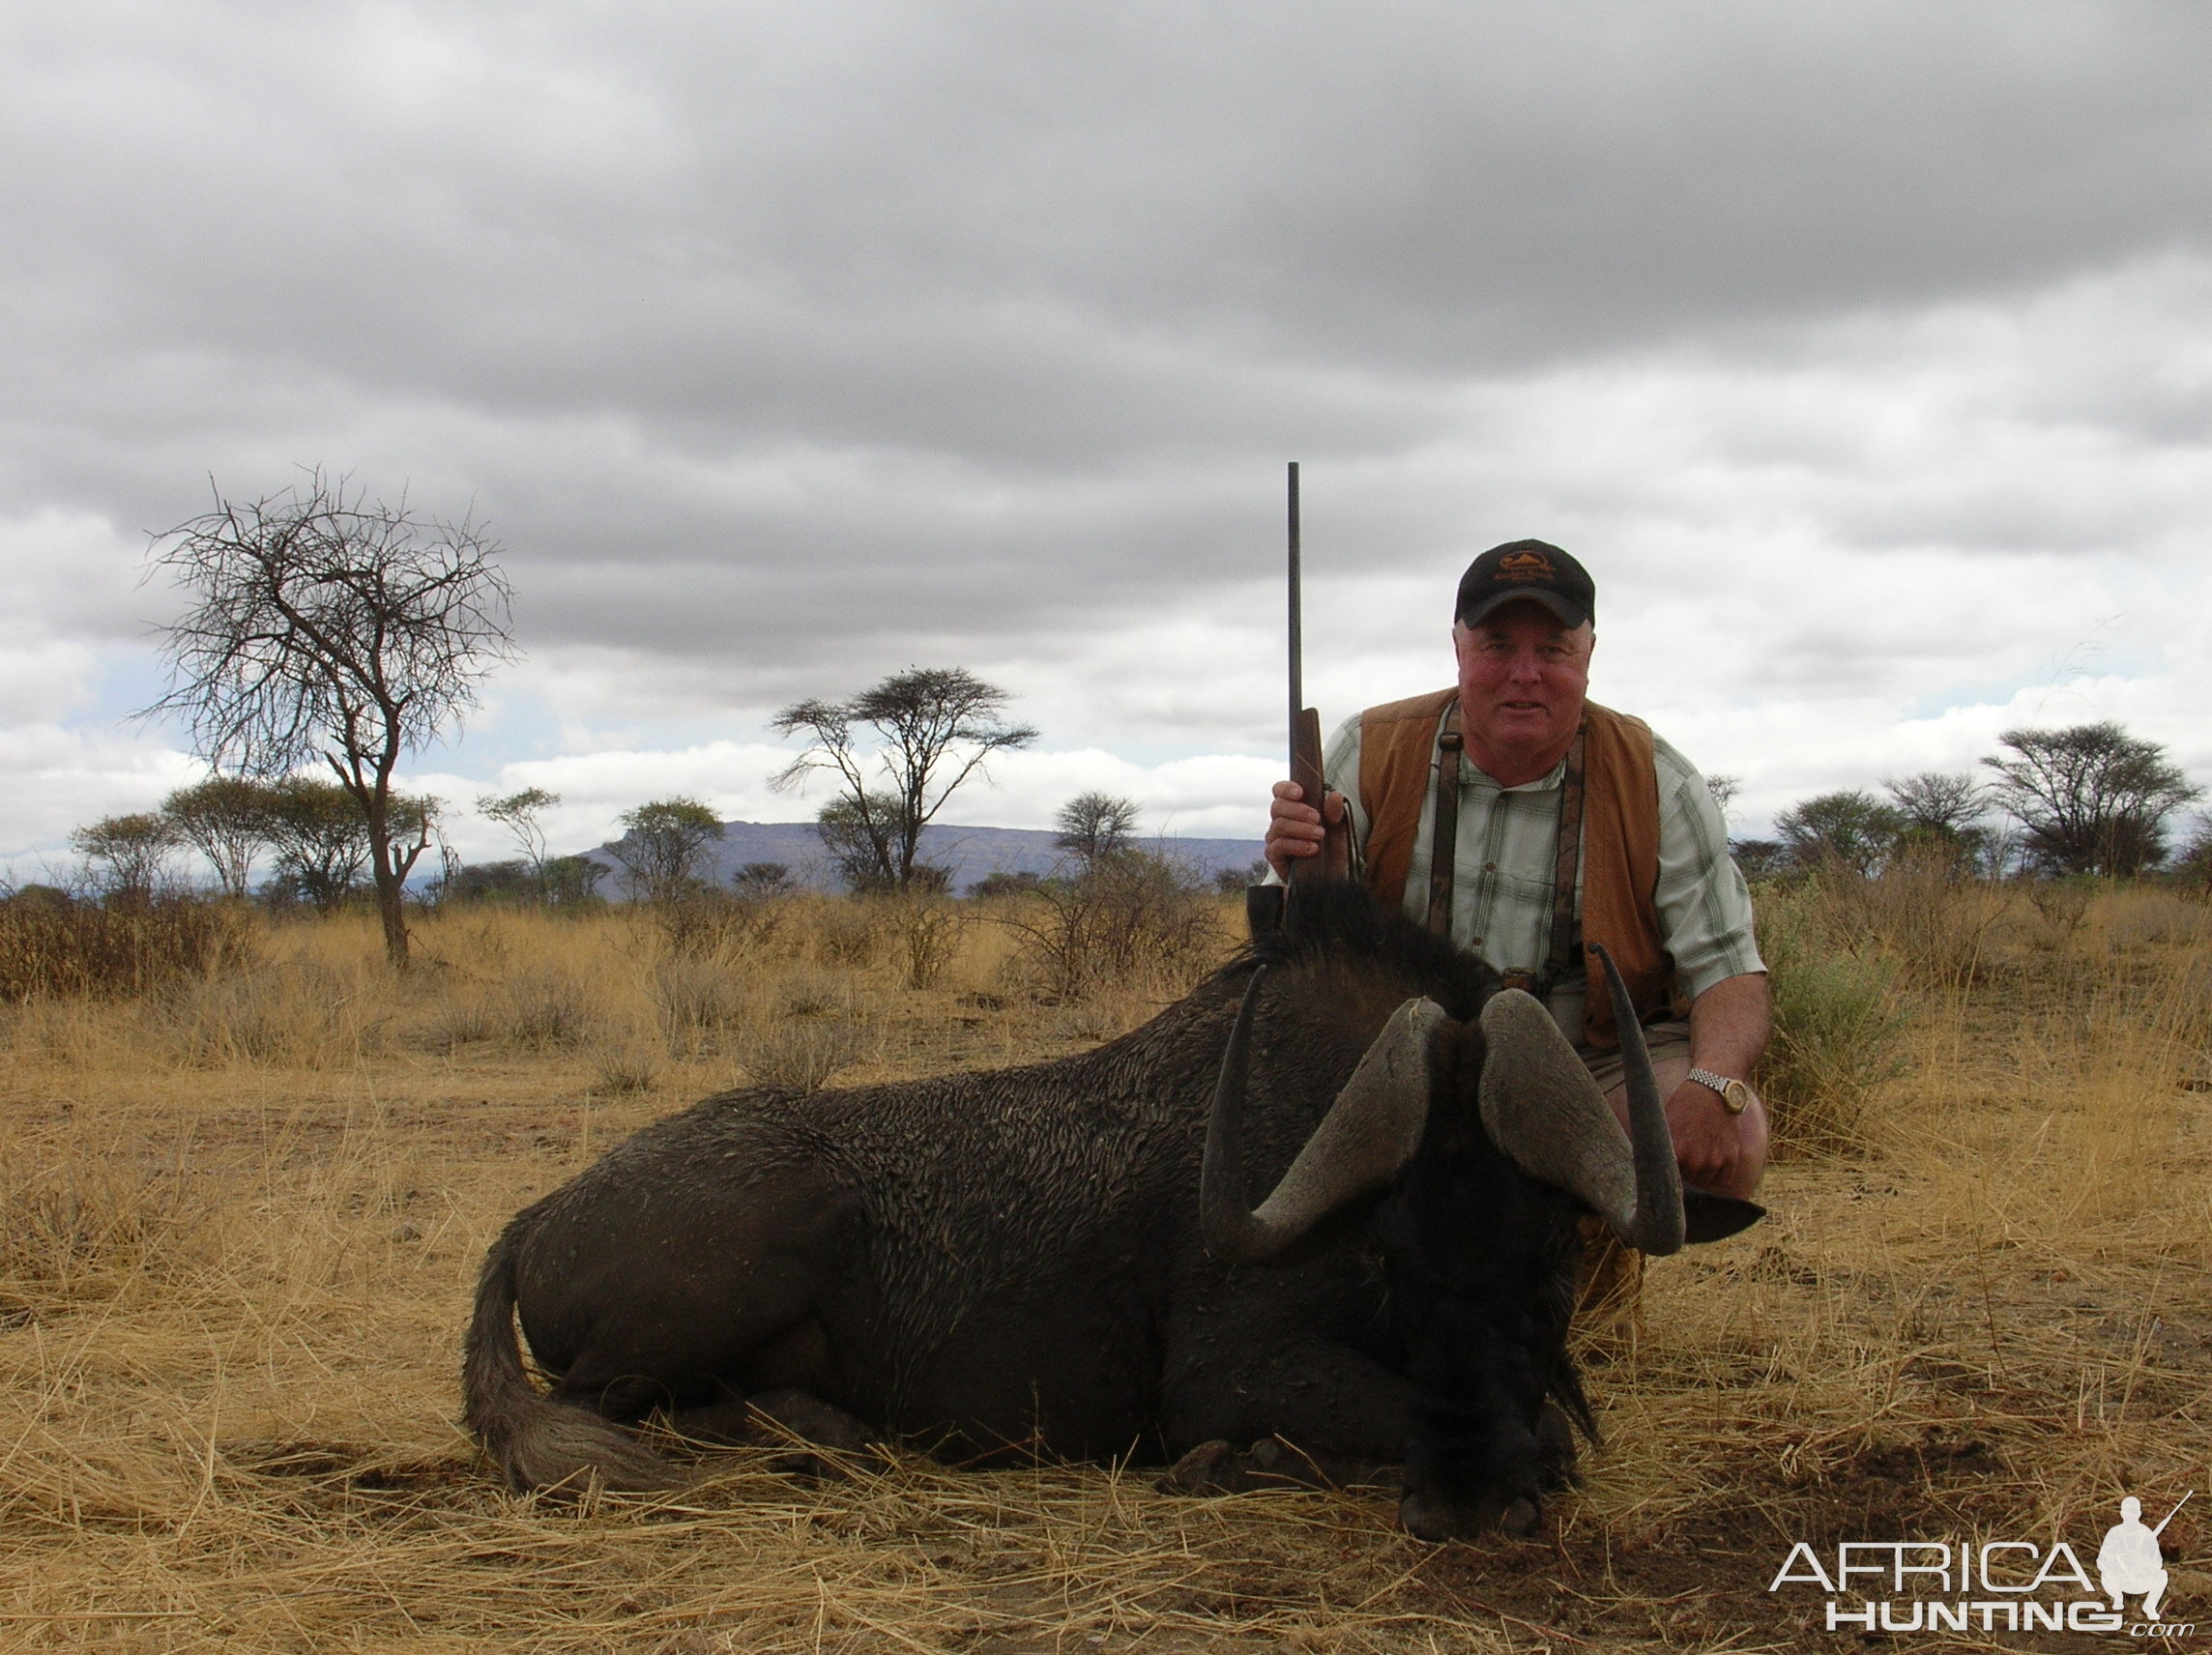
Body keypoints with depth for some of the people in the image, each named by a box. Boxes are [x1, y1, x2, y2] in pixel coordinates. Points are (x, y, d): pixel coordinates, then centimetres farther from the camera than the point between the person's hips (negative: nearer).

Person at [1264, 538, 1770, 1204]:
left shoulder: (1656, 785, -4)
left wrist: (1715, 1083, -27)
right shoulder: (1370, 754, -3)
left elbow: (1726, 968, -6)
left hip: (1603, 1063, 0)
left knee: (1731, 1141, -27)